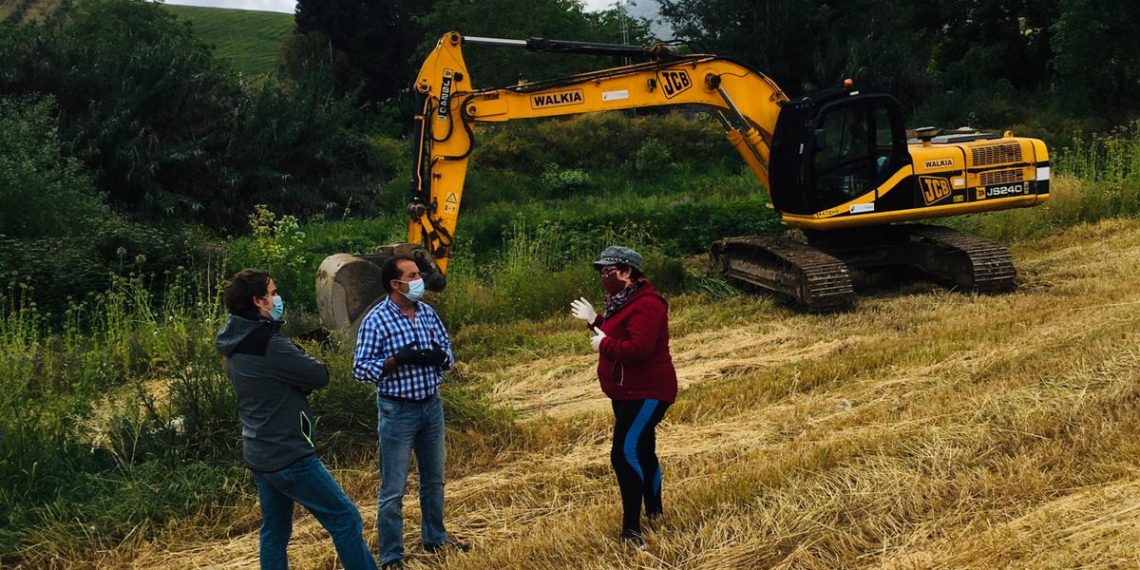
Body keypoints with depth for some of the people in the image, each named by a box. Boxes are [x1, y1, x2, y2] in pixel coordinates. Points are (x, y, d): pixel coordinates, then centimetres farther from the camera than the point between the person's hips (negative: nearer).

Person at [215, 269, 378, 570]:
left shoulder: (234, 345, 7)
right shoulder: (267, 343, -22)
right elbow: (320, 376, -15)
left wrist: (301, 377, -1)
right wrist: (311, 367, 5)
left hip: (259, 454, 10)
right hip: (288, 455, -10)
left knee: (275, 532, 15)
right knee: (345, 517, -1)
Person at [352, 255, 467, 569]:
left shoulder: (427, 312, 3)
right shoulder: (375, 320, -14)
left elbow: (449, 354, 9)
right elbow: (360, 369, -15)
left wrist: (439, 356, -14)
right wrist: (397, 359, -25)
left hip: (432, 405, 6)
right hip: (397, 411, -6)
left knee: (434, 479, 21)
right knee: (393, 489, 1)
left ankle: (435, 537, 38)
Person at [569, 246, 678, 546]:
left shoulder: (645, 305, -22)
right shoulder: (624, 300, 13)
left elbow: (639, 348, -32)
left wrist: (604, 344, -19)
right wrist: (595, 320, 12)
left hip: (646, 394, -11)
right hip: (628, 393, 11)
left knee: (625, 453, -19)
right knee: (642, 451, 23)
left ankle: (631, 530, -19)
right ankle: (654, 511, 40)